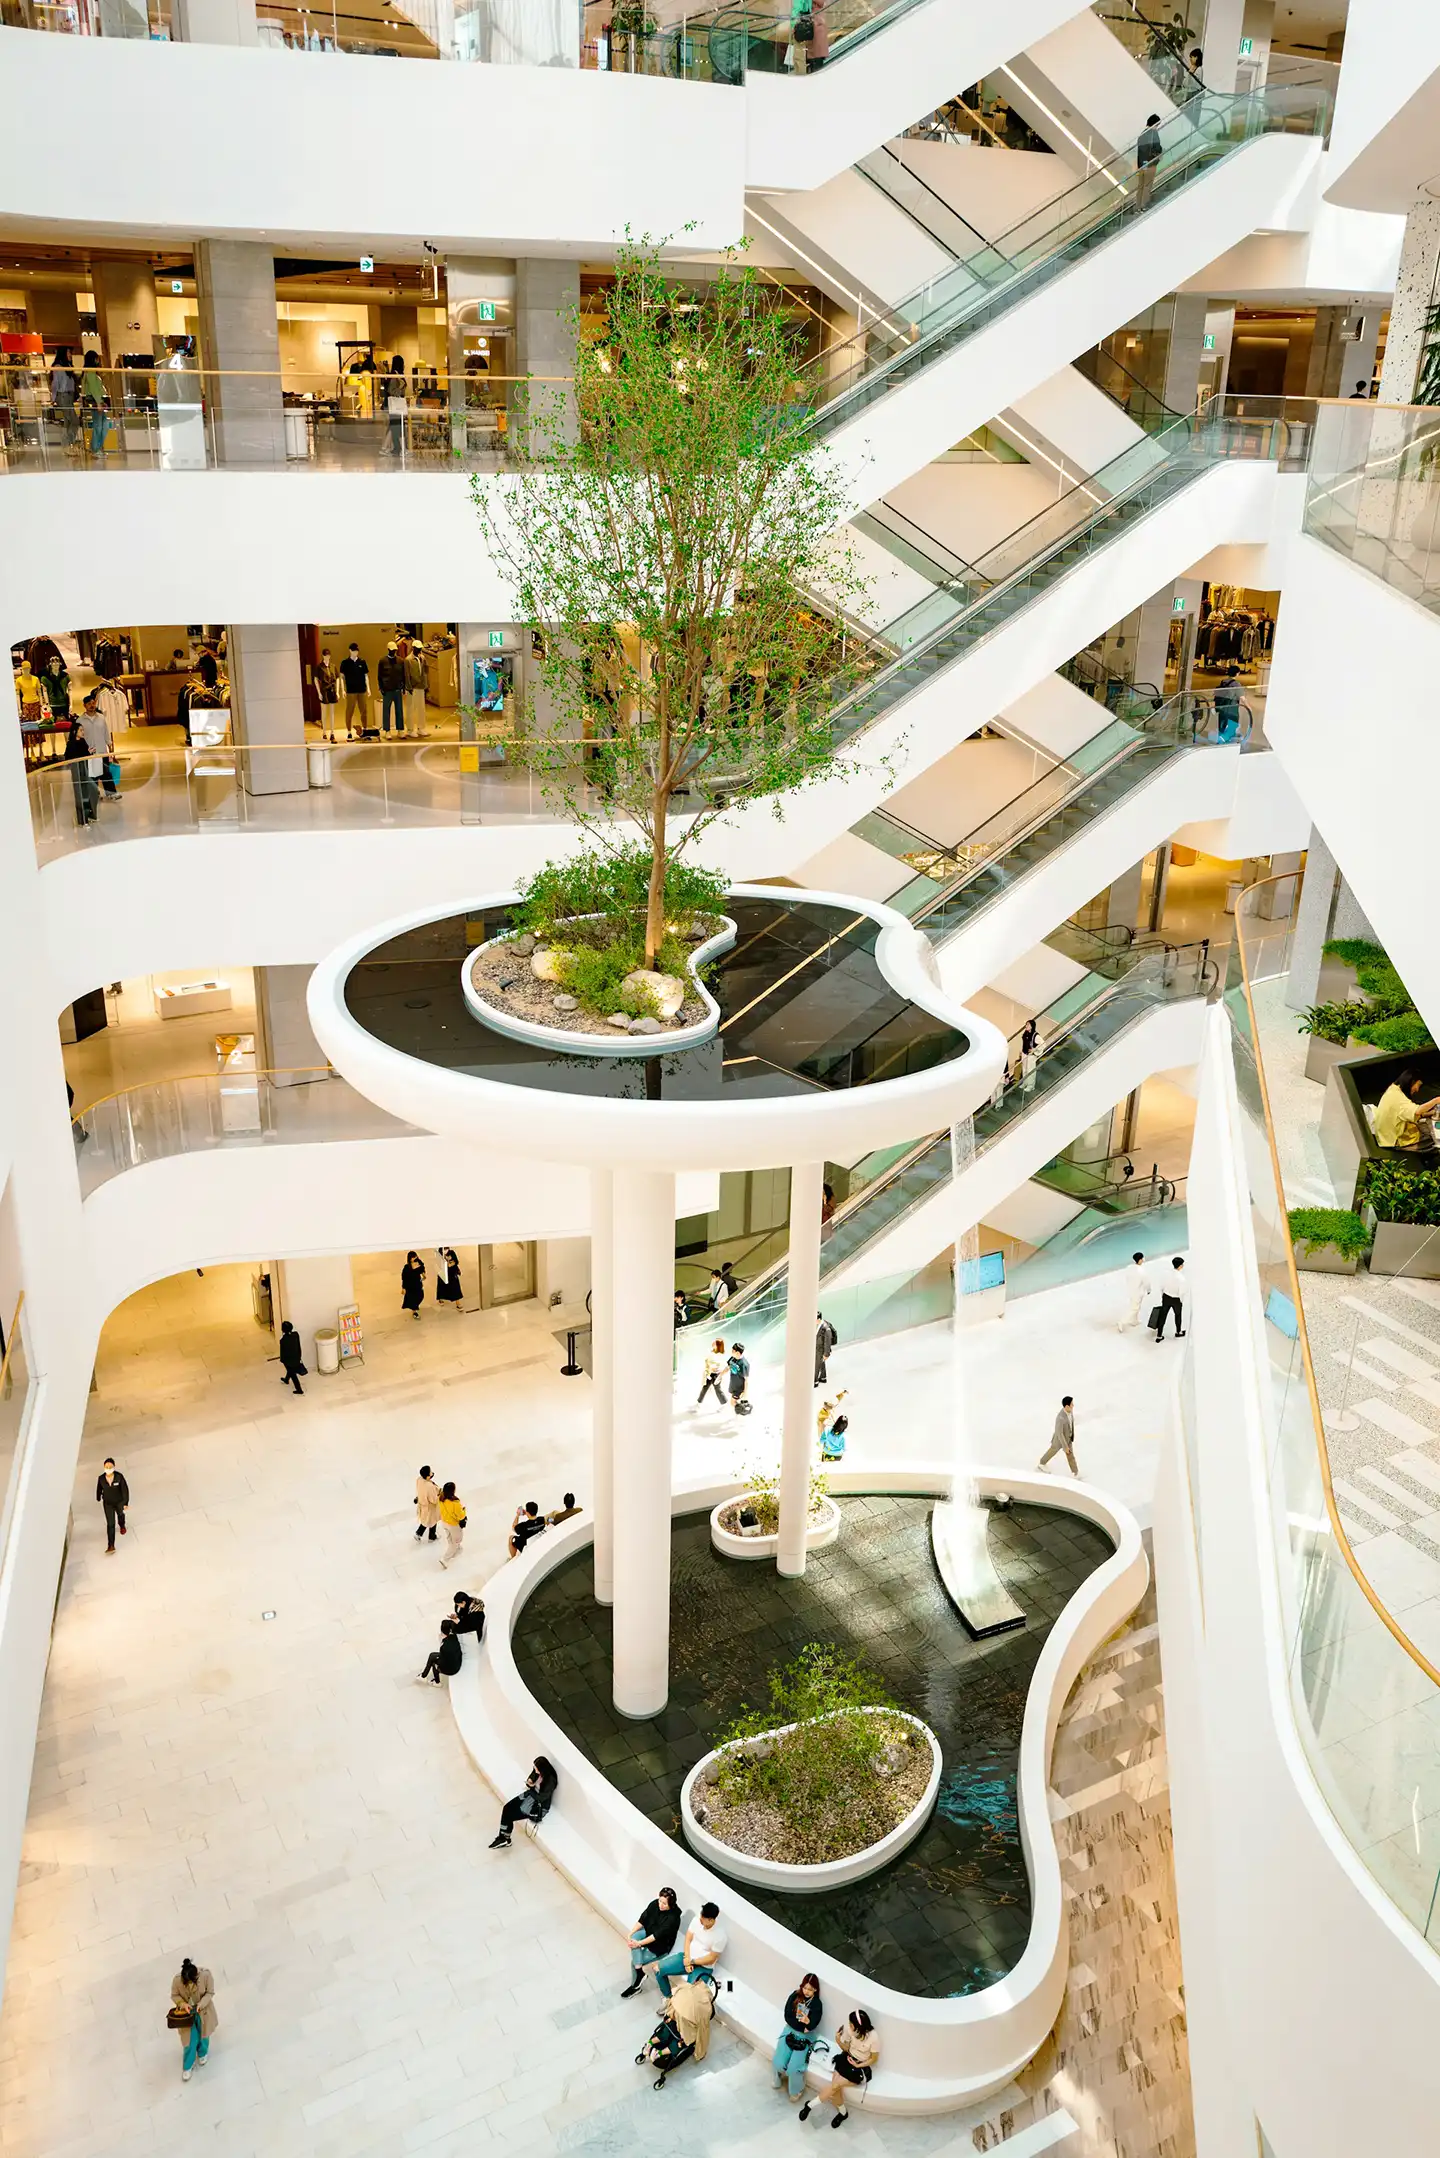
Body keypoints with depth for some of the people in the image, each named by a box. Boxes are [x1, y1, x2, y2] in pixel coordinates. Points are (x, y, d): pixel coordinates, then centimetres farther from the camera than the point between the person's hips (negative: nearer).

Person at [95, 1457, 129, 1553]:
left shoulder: (119, 1477, -30)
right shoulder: (101, 1478, -24)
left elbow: (125, 1489, -20)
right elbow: (99, 1489, -4)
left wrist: (126, 1503, -18)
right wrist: (98, 1499, 13)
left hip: (119, 1501, 0)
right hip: (108, 1503, 0)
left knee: (120, 1514, 31)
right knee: (110, 1524, -3)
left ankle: (122, 1525, 65)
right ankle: (111, 1545, 3)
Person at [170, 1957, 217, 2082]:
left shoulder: (205, 1974, -32)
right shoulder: (177, 1979, -31)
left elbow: (210, 1993, -17)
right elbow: (174, 1995, -12)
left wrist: (201, 2004, -31)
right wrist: (183, 2004, -29)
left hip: (203, 2011, 0)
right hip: (187, 2012, 0)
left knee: (203, 2035, 24)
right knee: (190, 2040, 9)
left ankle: (202, 2053, 56)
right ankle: (187, 2066, 38)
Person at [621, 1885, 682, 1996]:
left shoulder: (673, 1918, -31)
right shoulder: (655, 1904, -14)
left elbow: (657, 1935, -30)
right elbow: (642, 1920, -10)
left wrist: (639, 1943, -30)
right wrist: (631, 1934, -23)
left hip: (660, 1946, -5)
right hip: (648, 1933, 5)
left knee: (634, 1961, -12)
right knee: (635, 1936, -27)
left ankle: (635, 1986, 13)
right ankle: (640, 1973, -23)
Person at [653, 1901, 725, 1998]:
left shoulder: (721, 1936, -22)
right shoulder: (696, 1920, -8)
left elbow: (711, 1959, -15)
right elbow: (688, 1939, -1)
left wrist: (691, 1962, -14)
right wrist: (687, 1959, -13)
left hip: (703, 1967, -5)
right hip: (688, 1957, 5)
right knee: (658, 1969, -8)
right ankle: (668, 1997, 13)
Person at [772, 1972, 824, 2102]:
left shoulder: (817, 2004, -13)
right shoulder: (795, 1996, -6)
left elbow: (812, 2025, -20)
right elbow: (787, 2016, -6)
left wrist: (808, 2022, -43)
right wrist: (802, 2027, -14)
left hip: (805, 2037, -3)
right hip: (790, 2030, 3)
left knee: (793, 2067, -19)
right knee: (778, 2062, -14)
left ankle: (796, 2090, 11)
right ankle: (779, 2079, 20)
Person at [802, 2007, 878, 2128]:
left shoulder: (873, 2038, -25)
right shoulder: (849, 2029, -13)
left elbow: (874, 2058, -9)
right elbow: (847, 2048, 0)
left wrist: (858, 2065, -19)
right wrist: (839, 2041, -20)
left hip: (861, 2067, -4)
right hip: (847, 2059, 4)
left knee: (835, 2084, -21)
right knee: (835, 2086, -19)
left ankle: (811, 2105, -3)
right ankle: (842, 2113, 10)